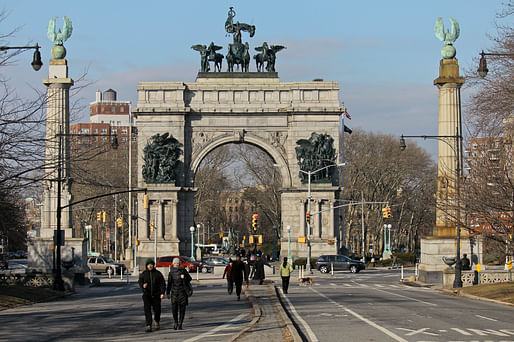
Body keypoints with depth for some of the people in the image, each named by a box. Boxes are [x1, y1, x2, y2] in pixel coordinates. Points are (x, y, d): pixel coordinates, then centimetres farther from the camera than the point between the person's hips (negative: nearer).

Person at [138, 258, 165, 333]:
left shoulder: (158, 273, 0)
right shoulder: (143, 274, 3)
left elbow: (162, 284, -1)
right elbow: (140, 282, 12)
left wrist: (162, 293, -13)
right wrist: (143, 285, -13)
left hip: (156, 295, 0)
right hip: (147, 295, 0)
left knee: (157, 310, 6)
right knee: (147, 310, -12)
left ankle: (157, 322, 35)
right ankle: (148, 326, -13)